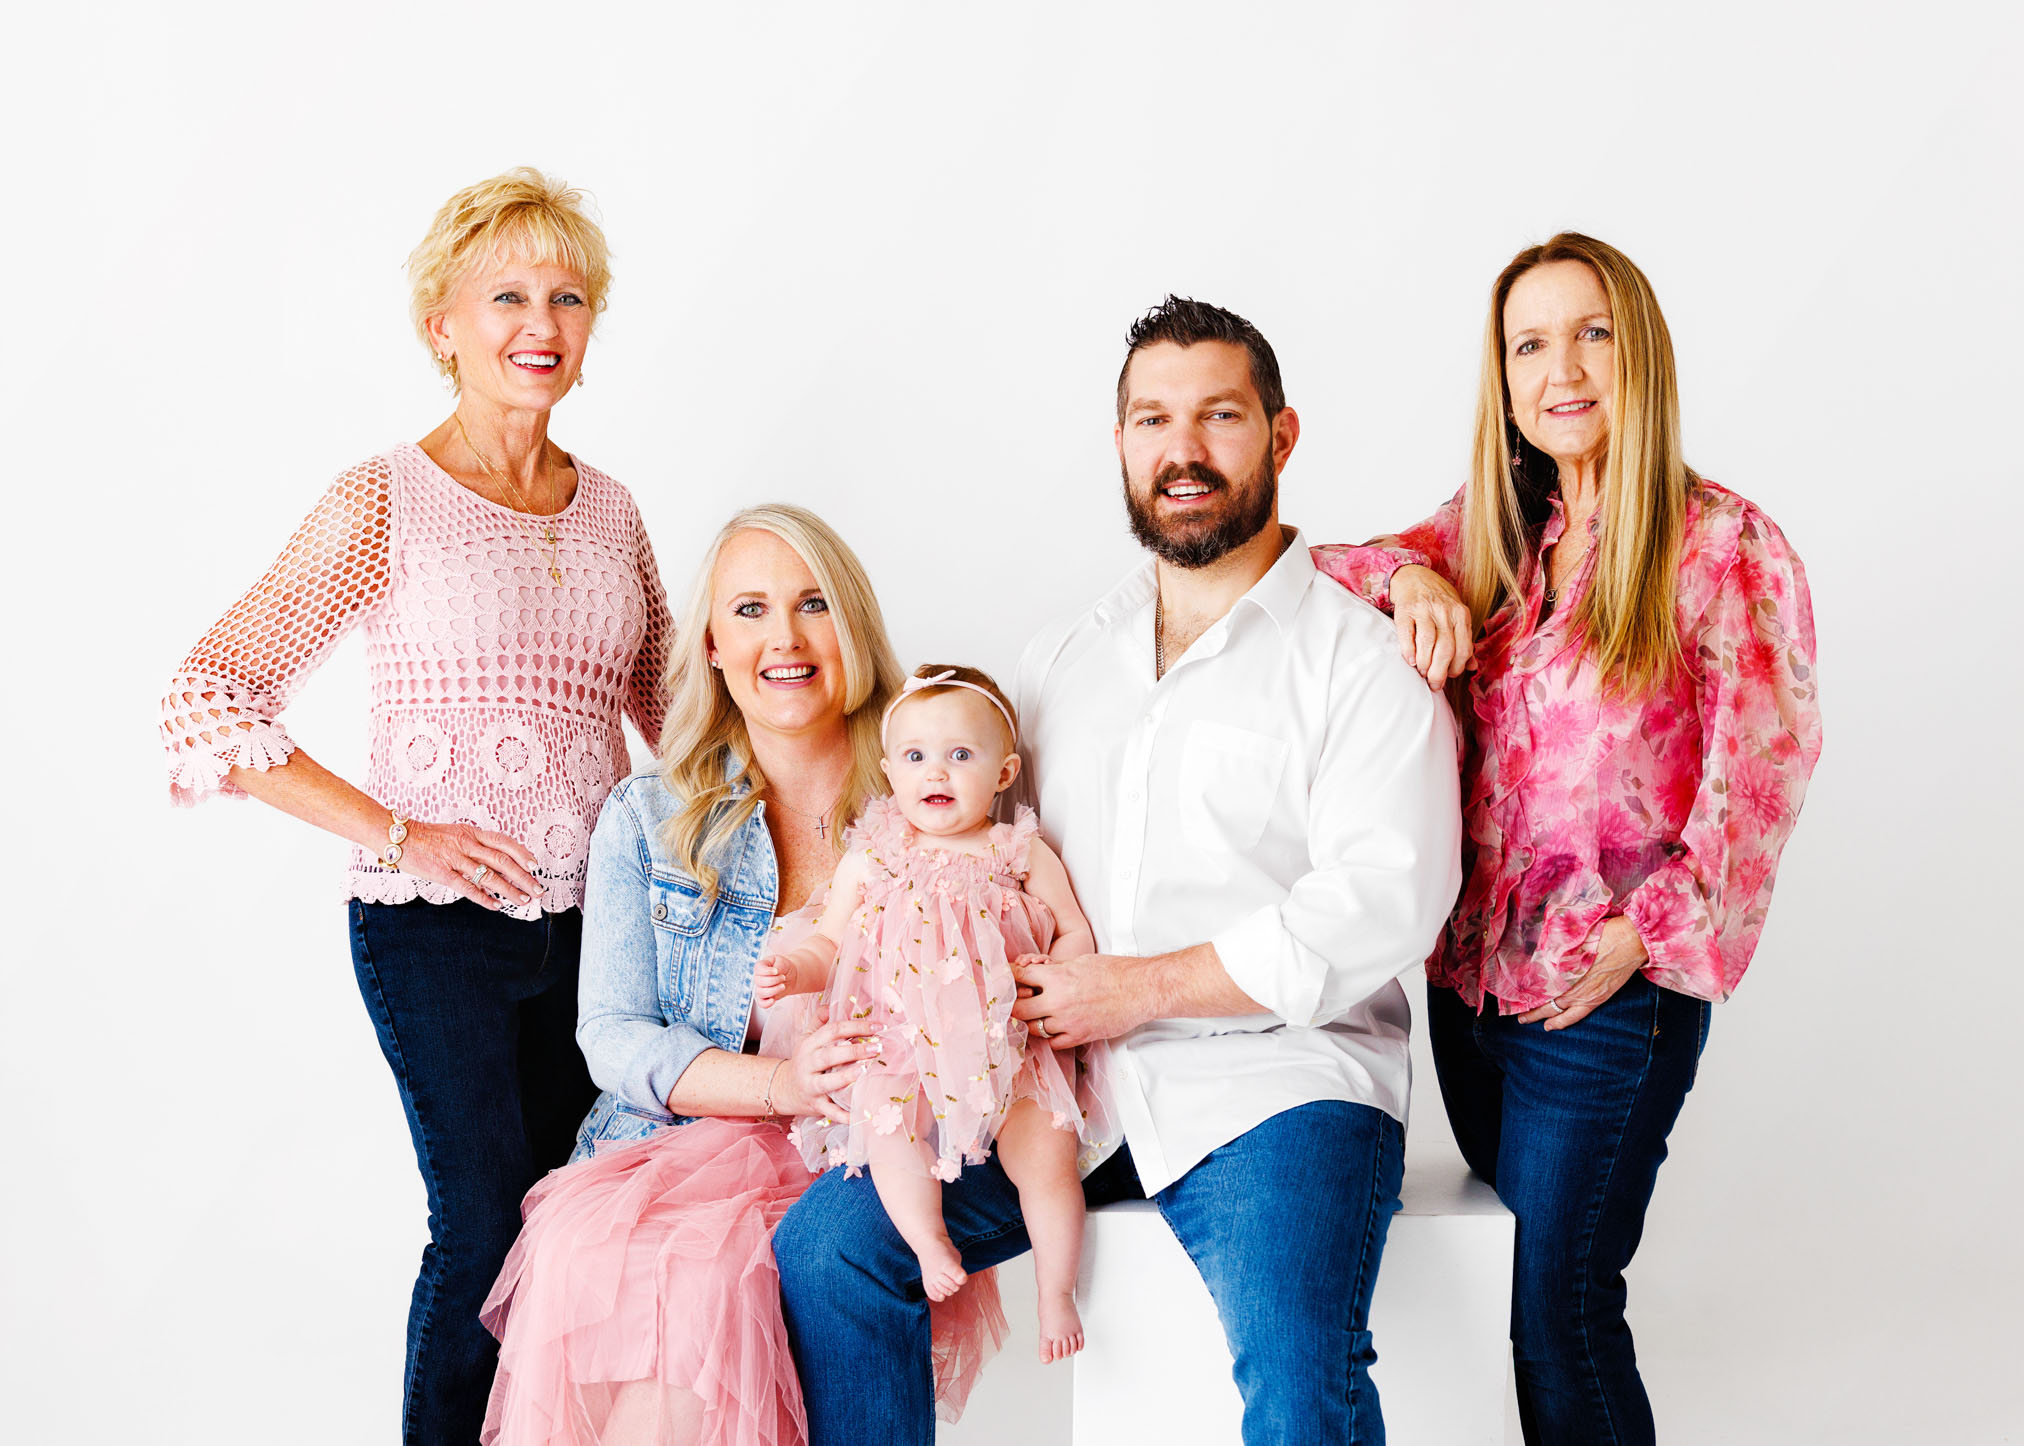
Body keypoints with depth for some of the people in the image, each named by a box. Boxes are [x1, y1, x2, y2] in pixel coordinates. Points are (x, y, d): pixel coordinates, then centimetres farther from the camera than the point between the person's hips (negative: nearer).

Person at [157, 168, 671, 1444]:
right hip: (439, 926, -5)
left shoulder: (610, 510, 9)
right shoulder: (385, 503, -7)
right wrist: (395, 834, -14)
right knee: (485, 1228, -3)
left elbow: (672, 703, 21)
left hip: (592, 919, 5)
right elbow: (205, 704, -10)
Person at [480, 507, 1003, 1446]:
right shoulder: (645, 820, 10)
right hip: (666, 1152, 2)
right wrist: (782, 1083, -16)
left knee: (700, 1271, -32)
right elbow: (613, 1040, 2)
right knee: (588, 1254, -31)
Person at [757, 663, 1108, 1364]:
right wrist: (791, 969, -7)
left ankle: (1057, 1293, 3)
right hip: (903, 1044, 0)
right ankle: (929, 1242, -11)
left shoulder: (1022, 853, 6)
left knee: (1046, 1147, -17)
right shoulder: (871, 857, 8)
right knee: (888, 1121, -30)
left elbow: (1077, 932, 9)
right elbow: (830, 943, 13)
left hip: (1005, 1046, 0)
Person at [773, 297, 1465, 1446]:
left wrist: (1145, 987, -14)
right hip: (1059, 1077, 5)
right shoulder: (1061, 661, 19)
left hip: (1273, 1076, -5)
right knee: (823, 1248, -10)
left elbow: (1386, 904, -12)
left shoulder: (1361, 656, 0)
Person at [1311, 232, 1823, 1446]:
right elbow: (1317, 570, 8)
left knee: (1555, 1312, -3)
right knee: (1507, 1285, 16)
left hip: (1613, 999, -6)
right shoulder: (1490, 534, 8)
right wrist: (1409, 575, -14)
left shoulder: (1725, 546, -8)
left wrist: (1645, 938, -14)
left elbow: (1762, 765, -10)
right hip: (1469, 977, 6)